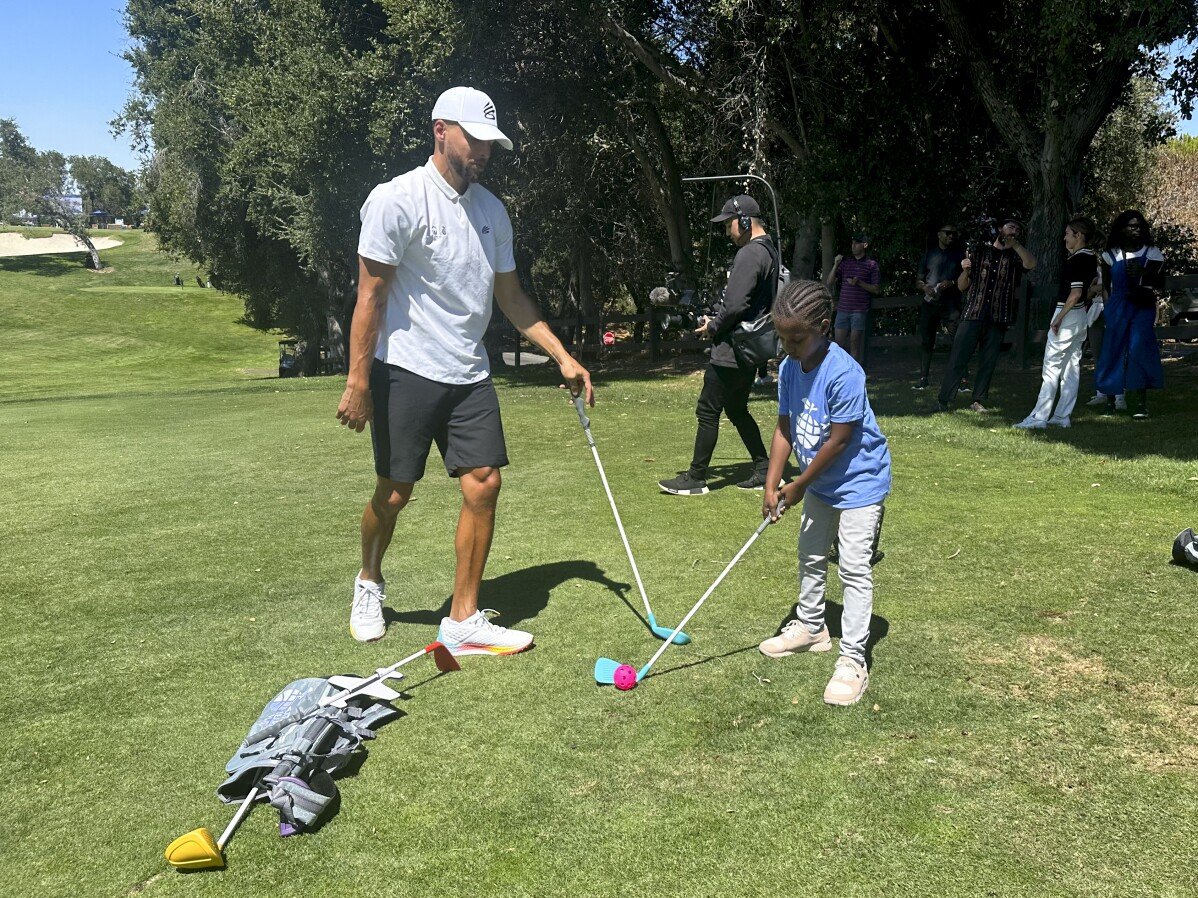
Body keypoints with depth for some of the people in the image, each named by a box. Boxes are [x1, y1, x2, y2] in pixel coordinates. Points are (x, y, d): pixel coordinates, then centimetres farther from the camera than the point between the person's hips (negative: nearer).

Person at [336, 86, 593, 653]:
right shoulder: (396, 200, -9)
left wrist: (563, 357, 11)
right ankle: (368, 584, 34)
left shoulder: (491, 210, 10)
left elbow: (510, 296, 16)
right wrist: (357, 381, -15)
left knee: (484, 483, -4)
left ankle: (463, 621, 7)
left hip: (469, 374, 6)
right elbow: (371, 295, -11)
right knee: (395, 492, 3)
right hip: (407, 370, -5)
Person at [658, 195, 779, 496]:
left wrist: (712, 327, -8)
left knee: (708, 411, -2)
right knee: (737, 410, 20)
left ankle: (696, 478, 5)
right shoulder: (769, 251, 14)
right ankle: (764, 471, 23)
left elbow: (735, 306, -25)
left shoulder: (749, 255, -18)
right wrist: (717, 322, 12)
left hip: (731, 353, -10)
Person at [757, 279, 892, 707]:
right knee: (810, 556, 21)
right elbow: (785, 429, -2)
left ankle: (852, 660, -1)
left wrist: (798, 487, -16)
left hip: (859, 481, -8)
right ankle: (810, 627, 41)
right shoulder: (788, 368, -8)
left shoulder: (844, 373, -30)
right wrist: (771, 486, -8)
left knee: (854, 568, -7)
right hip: (819, 483, 8)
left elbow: (838, 440, -26)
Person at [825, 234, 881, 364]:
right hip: (842, 309, 4)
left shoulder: (872, 265, 2)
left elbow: (877, 289, -1)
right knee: (839, 343, 2)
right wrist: (836, 265, -4)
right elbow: (829, 282, 8)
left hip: (860, 311, -4)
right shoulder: (845, 263, 13)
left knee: (855, 344, -1)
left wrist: (859, 282, -14)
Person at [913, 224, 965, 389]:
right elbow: (918, 280, 16)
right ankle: (923, 378, 7)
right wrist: (924, 287, -7)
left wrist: (953, 283, -13)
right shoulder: (929, 255, 15)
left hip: (951, 305, -2)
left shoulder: (960, 254, 11)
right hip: (930, 304, 2)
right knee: (926, 342, 2)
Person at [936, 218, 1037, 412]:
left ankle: (978, 400, 10)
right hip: (973, 314, -1)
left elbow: (1031, 264, -12)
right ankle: (943, 400, -4)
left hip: (998, 318, 1)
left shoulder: (1014, 257, 12)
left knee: (988, 361, 3)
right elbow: (962, 287, 13)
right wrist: (965, 271, -8)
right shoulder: (980, 252, 12)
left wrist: (1014, 243, -18)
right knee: (958, 357, -6)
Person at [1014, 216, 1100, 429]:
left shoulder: (1077, 259, -17)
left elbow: (1075, 293, -22)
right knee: (1072, 366, 10)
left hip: (1068, 314, -10)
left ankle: (1039, 417, -9)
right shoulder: (1091, 258, 11)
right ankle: (1062, 416, 14)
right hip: (1080, 316, 10)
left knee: (1052, 365, -9)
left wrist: (1058, 319, -19)